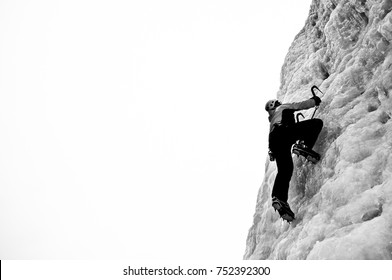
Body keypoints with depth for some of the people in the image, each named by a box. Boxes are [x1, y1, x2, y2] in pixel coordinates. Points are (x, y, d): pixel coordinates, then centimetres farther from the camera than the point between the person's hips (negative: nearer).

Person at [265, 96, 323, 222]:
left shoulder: (272, 121, 44)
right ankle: (306, 145, -25)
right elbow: (303, 105, 23)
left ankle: (278, 197, -24)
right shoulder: (283, 107, 28)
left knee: (284, 170, -4)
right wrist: (314, 100, 42)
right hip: (284, 132, -7)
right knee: (317, 122, -2)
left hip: (273, 140, 7)